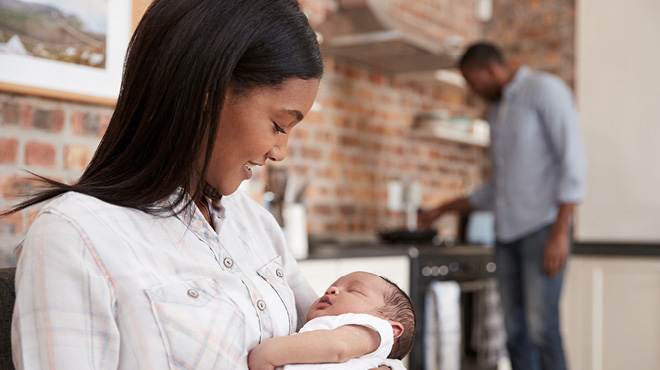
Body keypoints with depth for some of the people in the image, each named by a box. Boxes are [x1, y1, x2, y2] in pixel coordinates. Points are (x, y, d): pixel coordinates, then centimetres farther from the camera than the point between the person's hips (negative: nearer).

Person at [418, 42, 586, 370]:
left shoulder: (545, 89, -4)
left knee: (541, 328, -13)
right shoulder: (496, 112, 21)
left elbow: (573, 160, -13)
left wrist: (560, 231, -20)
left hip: (542, 228, -7)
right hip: (507, 233, 8)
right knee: (516, 333, 4)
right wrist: (442, 210, 25)